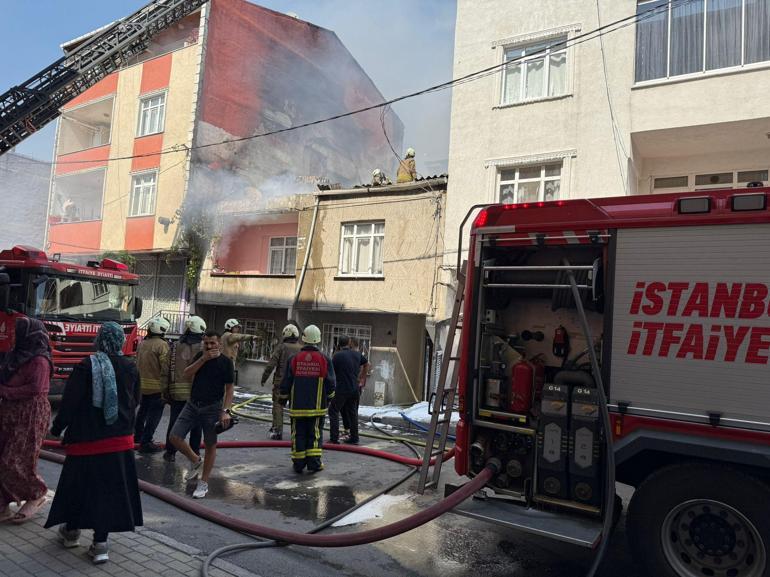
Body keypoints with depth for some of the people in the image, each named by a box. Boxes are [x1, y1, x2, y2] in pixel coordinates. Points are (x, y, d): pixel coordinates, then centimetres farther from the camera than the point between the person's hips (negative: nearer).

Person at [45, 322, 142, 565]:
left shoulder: (87, 365, -13)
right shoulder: (130, 367, -3)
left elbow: (70, 401, -11)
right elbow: (136, 400, 8)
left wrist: (57, 428, 4)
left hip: (87, 438, -2)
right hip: (120, 439, 2)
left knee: (79, 484, 17)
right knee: (109, 488, 9)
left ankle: (72, 531, 36)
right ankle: (100, 544, 11)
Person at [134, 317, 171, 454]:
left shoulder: (142, 344, 7)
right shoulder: (162, 345, -17)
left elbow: (138, 363, 15)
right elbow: (165, 369, -20)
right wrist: (165, 389, -15)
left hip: (143, 385, 8)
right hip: (157, 387, -8)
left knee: (143, 410, 24)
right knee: (154, 415, 1)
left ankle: (138, 435, 40)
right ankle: (145, 442, 2)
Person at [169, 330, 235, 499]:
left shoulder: (225, 361, -7)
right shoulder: (200, 356, 6)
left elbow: (229, 388, -7)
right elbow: (186, 374, -6)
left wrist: (225, 411, -17)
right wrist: (203, 359, -17)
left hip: (212, 407, -4)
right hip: (192, 404, 4)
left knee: (210, 445, 4)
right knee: (175, 436, -3)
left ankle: (204, 483, 20)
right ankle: (195, 461, 23)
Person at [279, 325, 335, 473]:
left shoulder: (294, 359, -2)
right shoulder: (324, 359, -3)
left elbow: (286, 383, 2)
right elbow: (330, 383, 1)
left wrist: (283, 398, 16)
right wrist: (329, 398, 19)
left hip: (297, 405, 1)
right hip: (317, 405, -1)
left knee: (298, 434, 8)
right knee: (315, 433, 7)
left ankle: (298, 463, 13)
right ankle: (314, 462, 7)